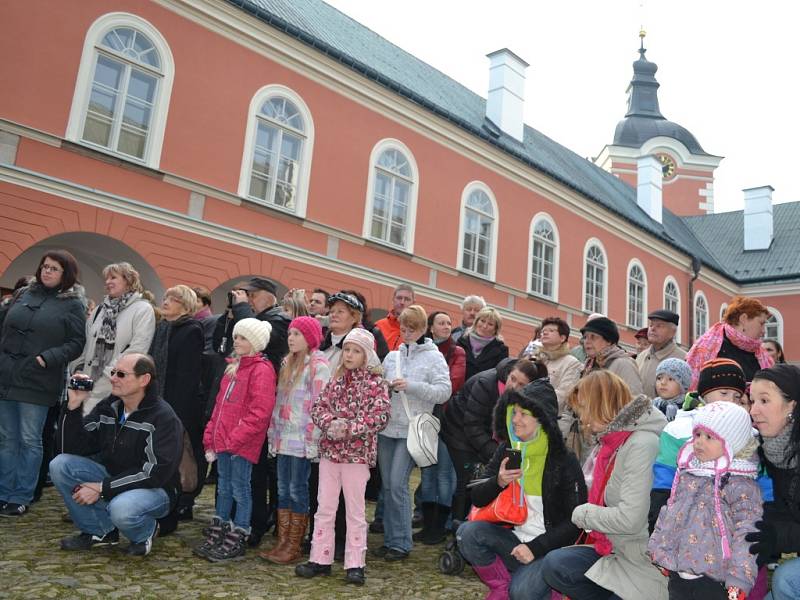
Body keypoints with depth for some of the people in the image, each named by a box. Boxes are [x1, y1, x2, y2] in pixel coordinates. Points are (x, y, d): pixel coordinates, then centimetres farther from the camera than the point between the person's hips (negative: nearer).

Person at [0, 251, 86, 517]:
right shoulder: (22, 294, 13)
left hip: (37, 382, -4)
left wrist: (48, 358, -16)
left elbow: (77, 343, -4)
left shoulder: (72, 303, 0)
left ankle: (21, 497, 13)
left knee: (29, 441, 2)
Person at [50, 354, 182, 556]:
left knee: (122, 507, -38)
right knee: (60, 465, -11)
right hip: (112, 478, 7)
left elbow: (155, 472, -22)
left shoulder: (163, 418, -18)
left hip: (154, 488, -6)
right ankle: (101, 531, 3)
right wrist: (74, 406, -15)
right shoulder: (107, 407, 1)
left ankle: (145, 532, 1)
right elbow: (74, 449, -2)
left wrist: (102, 489, -23)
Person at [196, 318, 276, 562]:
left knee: (240, 490, 2)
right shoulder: (233, 368, 16)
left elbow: (259, 412, -19)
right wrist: (211, 437, 14)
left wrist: (235, 438, -19)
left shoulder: (261, 370, -12)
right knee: (223, 488, 16)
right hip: (224, 441, 8)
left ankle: (236, 542, 12)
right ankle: (216, 536, 27)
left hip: (243, 444, -8)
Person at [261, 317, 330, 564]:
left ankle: (293, 546, 12)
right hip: (284, 439, 7)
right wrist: (273, 433, 14)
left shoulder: (318, 365, -9)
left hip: (302, 440, -7)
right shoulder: (287, 363, 14)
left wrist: (313, 441, -15)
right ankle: (282, 542, 20)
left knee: (297, 489, 1)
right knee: (283, 489, 11)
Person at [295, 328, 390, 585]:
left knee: (355, 510, 6)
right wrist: (331, 423, -15)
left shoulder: (375, 382, -5)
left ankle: (355, 564, 16)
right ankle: (320, 559, 22)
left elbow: (380, 416, -14)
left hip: (358, 453, -4)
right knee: (324, 508, 11)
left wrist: (349, 428, -20)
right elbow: (319, 406, 5)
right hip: (329, 450, 5)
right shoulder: (336, 379, 10)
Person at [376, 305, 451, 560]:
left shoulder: (434, 357, -1)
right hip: (387, 427, 5)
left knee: (398, 484, -9)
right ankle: (390, 539, 22)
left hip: (412, 430, -5)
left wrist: (411, 386, -18)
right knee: (387, 485, 9)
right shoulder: (392, 356, 12)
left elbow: (444, 391, -11)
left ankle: (401, 543, 5)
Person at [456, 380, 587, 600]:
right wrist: (498, 482, -18)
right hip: (513, 539, 5)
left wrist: (536, 548, -18)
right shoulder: (506, 451, 2)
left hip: (550, 547, -5)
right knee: (467, 532, -20)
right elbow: (477, 499, 3)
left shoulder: (564, 461, -12)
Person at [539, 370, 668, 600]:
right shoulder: (610, 441, 8)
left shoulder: (642, 445, -21)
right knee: (554, 565, -9)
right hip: (613, 546, 8)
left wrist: (583, 514, -11)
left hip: (641, 559, -8)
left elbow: (630, 519, -25)